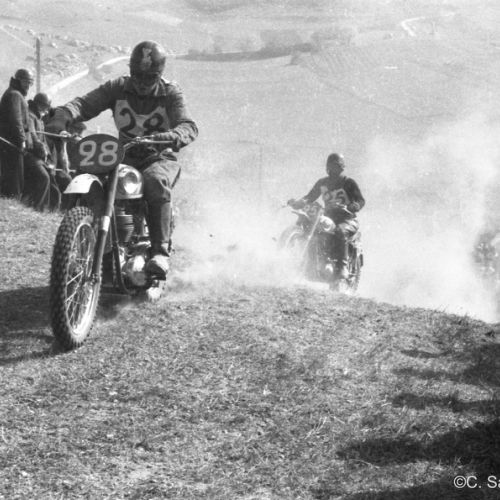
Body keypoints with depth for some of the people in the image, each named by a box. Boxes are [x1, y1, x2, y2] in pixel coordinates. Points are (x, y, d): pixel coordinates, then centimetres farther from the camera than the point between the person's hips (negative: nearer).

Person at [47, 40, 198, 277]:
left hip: (159, 158, -4)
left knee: (155, 181, -39)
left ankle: (160, 251, -40)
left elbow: (188, 126, -20)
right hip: (125, 157, 4)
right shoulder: (118, 88, 1)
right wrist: (62, 116, -34)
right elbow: (85, 103, -11)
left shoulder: (170, 93, -6)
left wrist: (173, 136, -46)